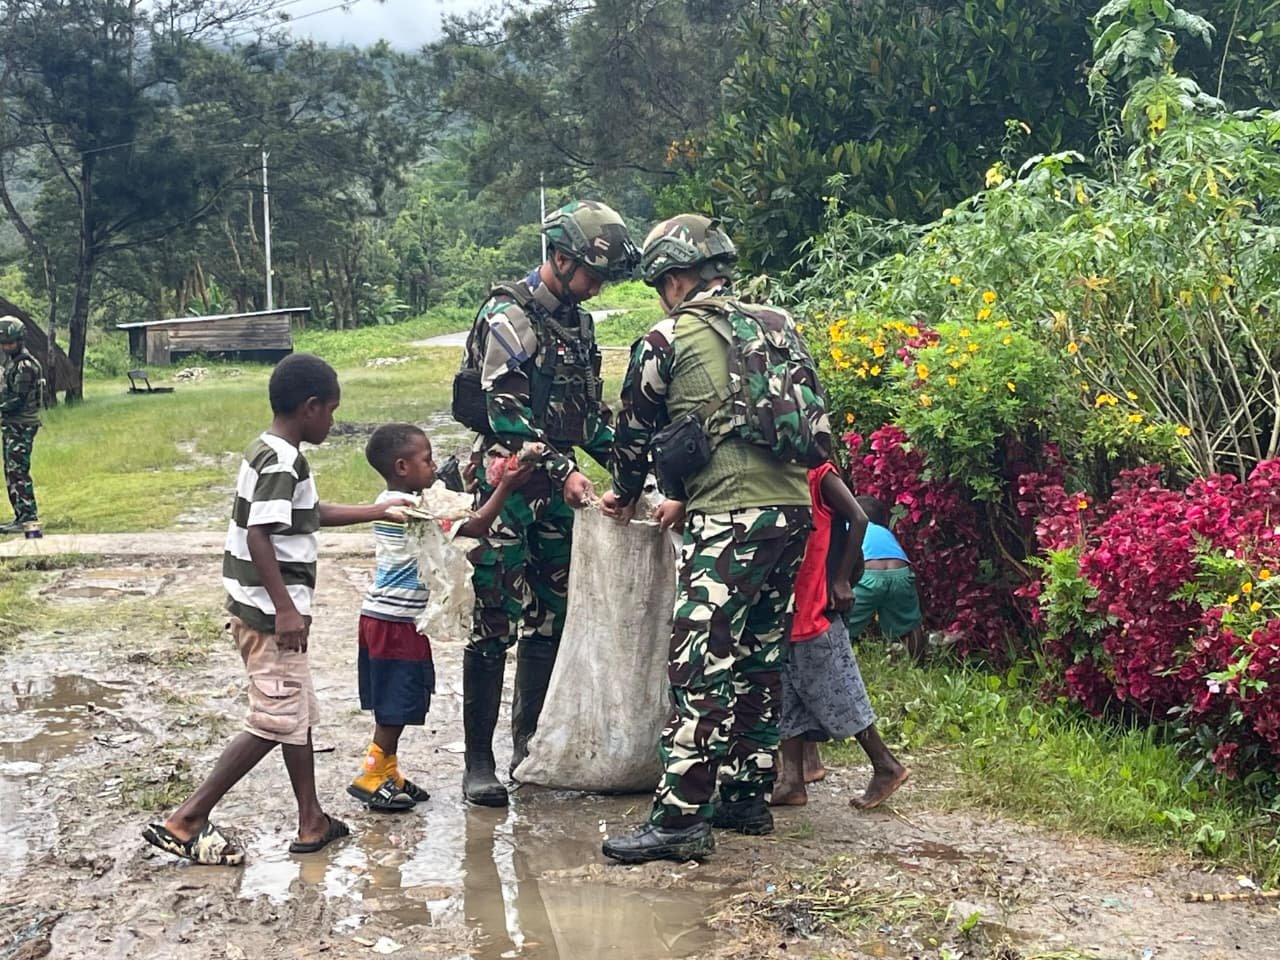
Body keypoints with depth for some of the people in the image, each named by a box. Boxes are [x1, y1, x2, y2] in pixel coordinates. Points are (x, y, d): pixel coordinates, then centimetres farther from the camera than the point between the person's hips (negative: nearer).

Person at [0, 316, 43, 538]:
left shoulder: (25, 365, -16)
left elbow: (18, 400, -20)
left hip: (21, 426, -10)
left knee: (18, 472, -13)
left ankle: (30, 521, -17)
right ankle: (21, 518, 18)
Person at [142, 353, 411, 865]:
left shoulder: (267, 453, 12)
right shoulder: (283, 462, -18)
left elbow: (311, 514, 25)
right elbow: (259, 536, -26)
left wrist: (378, 511, 27)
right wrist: (285, 608, -26)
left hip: (259, 608, 10)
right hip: (271, 613, -10)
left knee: (299, 713, 17)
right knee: (275, 722, -5)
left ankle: (312, 822, 25)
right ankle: (186, 821, -4)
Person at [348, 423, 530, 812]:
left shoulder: (388, 503, 9)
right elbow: (474, 528, -22)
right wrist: (505, 488, -16)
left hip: (380, 616, 9)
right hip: (398, 622, -9)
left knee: (394, 704, 16)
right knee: (397, 705, 0)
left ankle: (386, 772, 24)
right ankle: (372, 777, 7)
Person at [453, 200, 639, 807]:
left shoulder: (577, 322, 15)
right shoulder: (508, 317, -11)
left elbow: (590, 410, 21)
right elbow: (506, 413, -19)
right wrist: (564, 470, -23)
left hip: (556, 491, 8)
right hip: (507, 487, -8)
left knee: (550, 620, 12)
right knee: (495, 628, -7)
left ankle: (528, 743, 23)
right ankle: (478, 762, -2)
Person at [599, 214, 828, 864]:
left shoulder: (665, 341, 1)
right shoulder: (780, 326, 16)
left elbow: (634, 434, 12)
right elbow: (818, 421, 19)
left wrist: (625, 496, 32)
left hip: (728, 515, -7)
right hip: (795, 507, 7)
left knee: (701, 667, -9)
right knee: (759, 659, 15)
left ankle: (679, 818, -12)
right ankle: (747, 797, 21)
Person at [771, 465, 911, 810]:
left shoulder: (819, 474, -8)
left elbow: (858, 519, -13)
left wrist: (842, 580, -15)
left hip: (813, 607, -8)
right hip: (784, 605, 8)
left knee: (836, 691, -3)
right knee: (789, 694, 6)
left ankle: (887, 767, 8)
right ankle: (792, 781, 8)